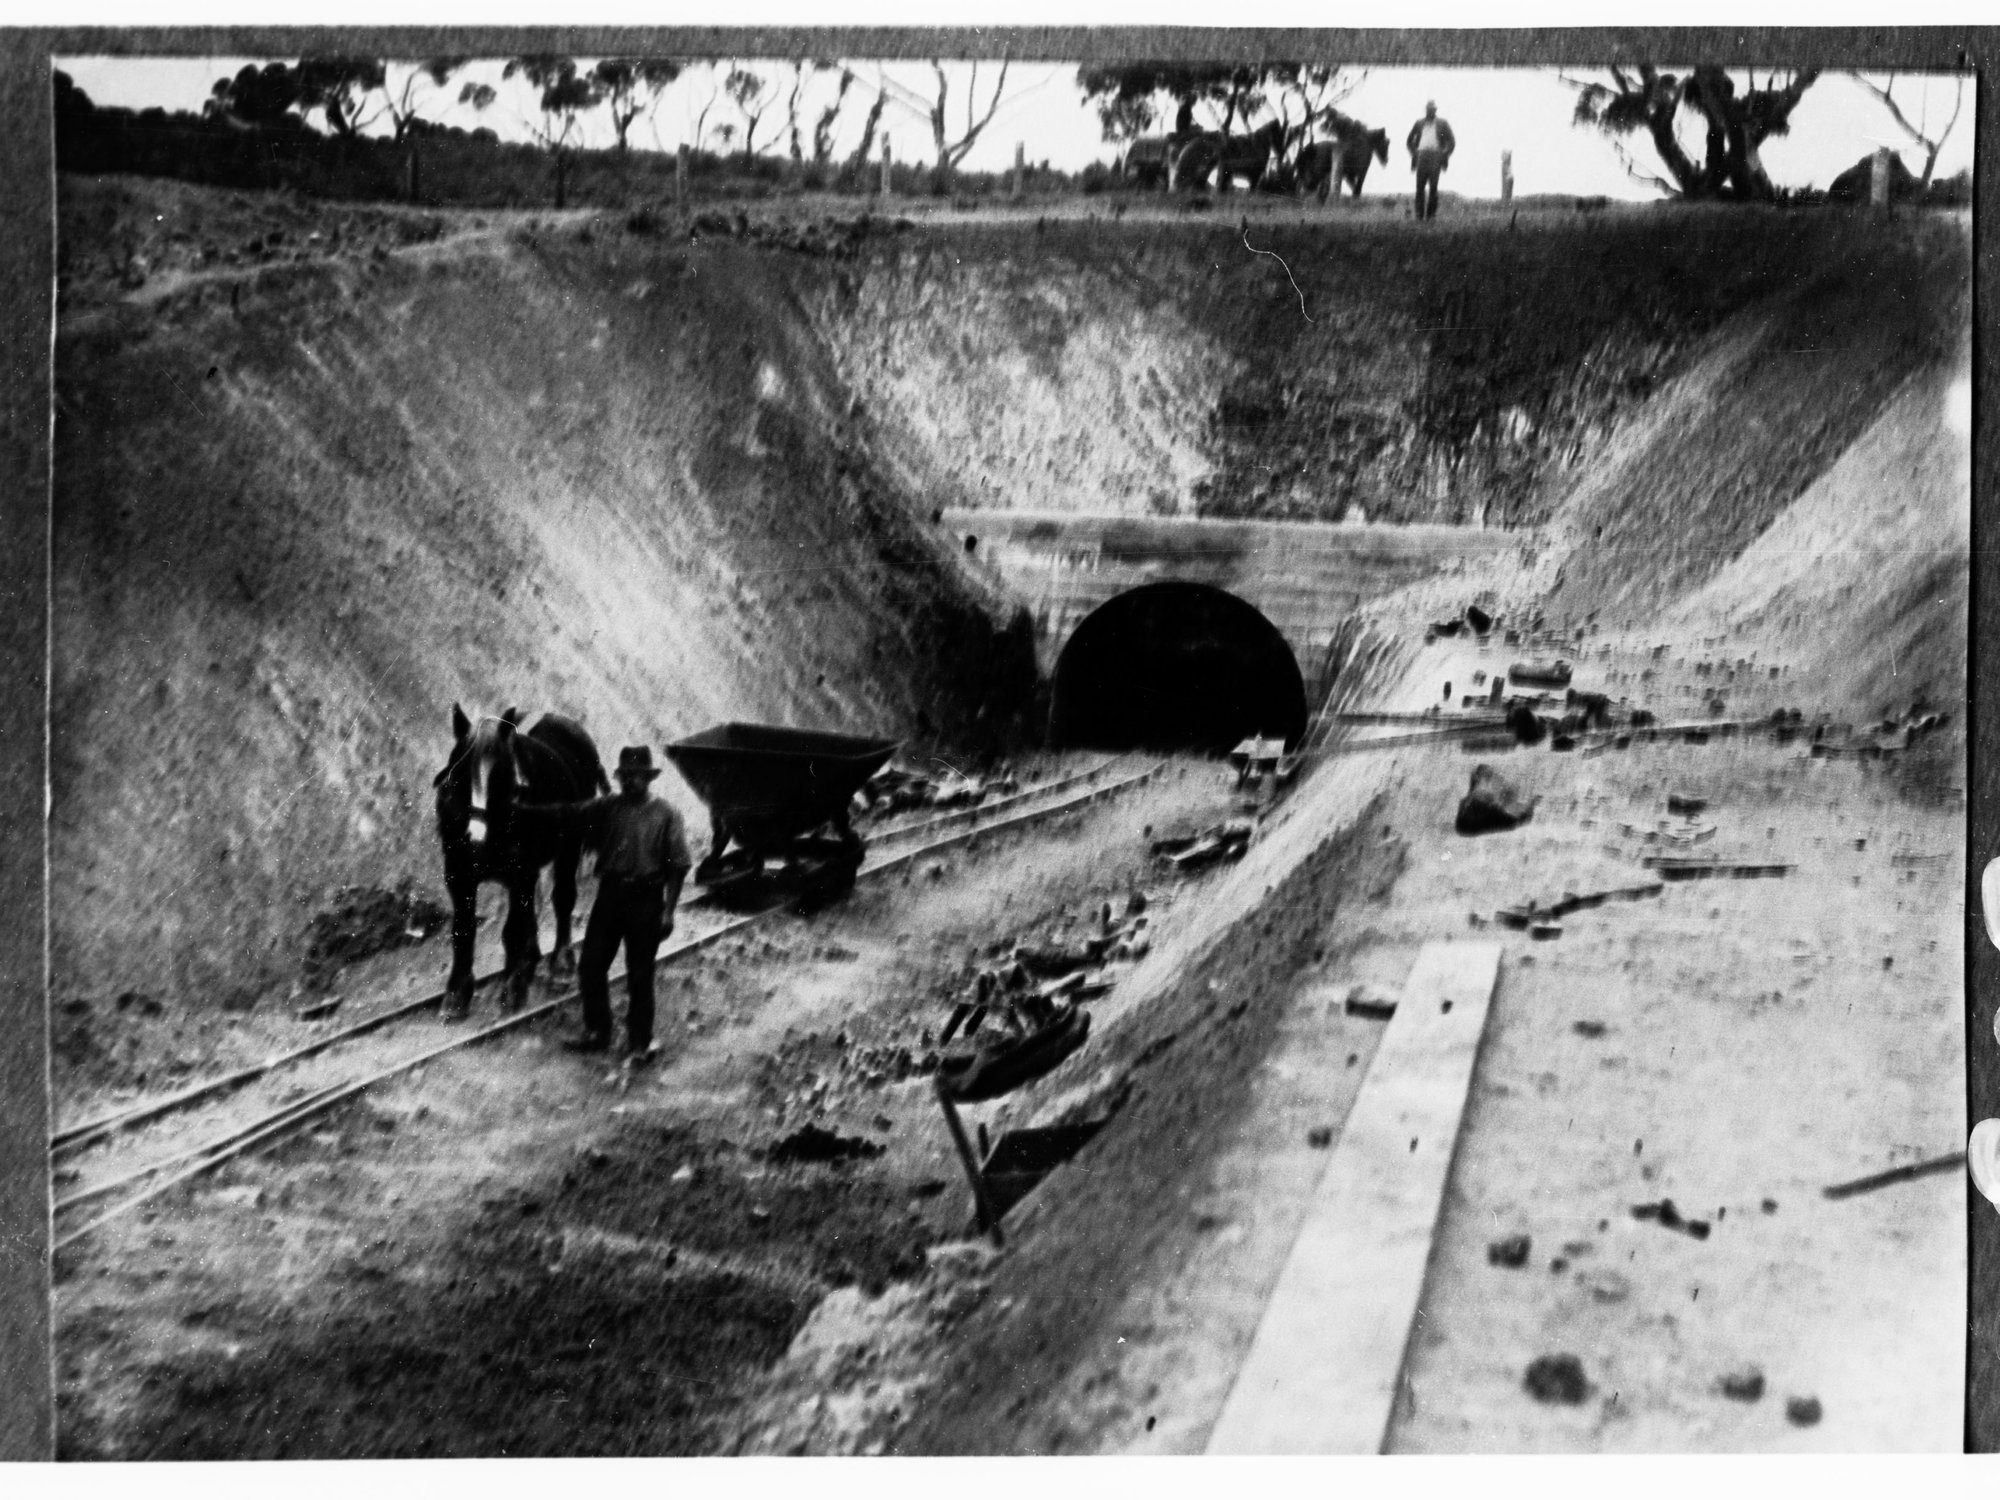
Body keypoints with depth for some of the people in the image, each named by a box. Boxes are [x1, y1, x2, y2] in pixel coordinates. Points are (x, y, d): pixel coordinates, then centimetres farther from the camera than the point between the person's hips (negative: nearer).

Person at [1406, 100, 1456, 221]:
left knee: (1433, 186, -8)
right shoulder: (1419, 123, 17)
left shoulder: (1442, 124, 12)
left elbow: (1451, 143, 12)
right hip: (1421, 155, 2)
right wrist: (1413, 154, 10)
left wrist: (1445, 156, 0)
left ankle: (1431, 214, -4)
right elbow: (1409, 141, 25)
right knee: (1420, 186, -7)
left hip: (1435, 155, -2)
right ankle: (1419, 215, -7)